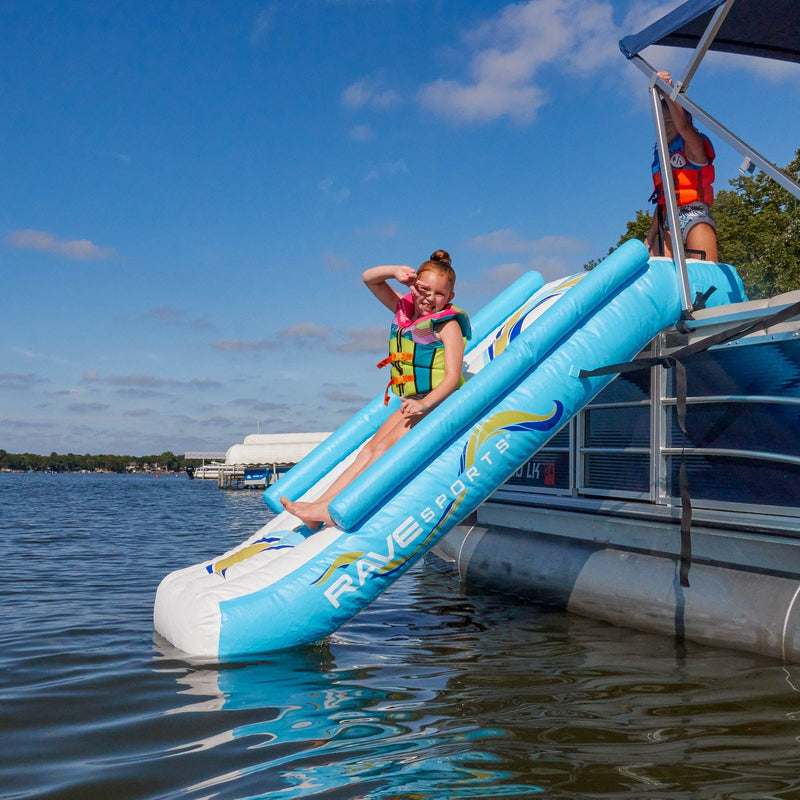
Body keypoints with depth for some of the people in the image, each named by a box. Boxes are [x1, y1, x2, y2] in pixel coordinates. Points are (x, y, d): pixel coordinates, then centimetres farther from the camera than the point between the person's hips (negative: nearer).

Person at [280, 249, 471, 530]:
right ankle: (321, 504, -19)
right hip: (412, 403, 7)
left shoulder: (448, 324, -7)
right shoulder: (404, 309, 12)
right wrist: (396, 272, -7)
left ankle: (332, 507, -27)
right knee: (370, 448, -8)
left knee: (385, 448, -21)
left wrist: (424, 404, -30)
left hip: (438, 402, -7)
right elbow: (369, 278, 13)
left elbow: (453, 376, -16)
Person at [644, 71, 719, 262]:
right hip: (669, 222, 6)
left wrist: (668, 92, -18)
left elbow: (683, 126, -18)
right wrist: (650, 237, 20)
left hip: (695, 216, -6)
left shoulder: (694, 144, 8)